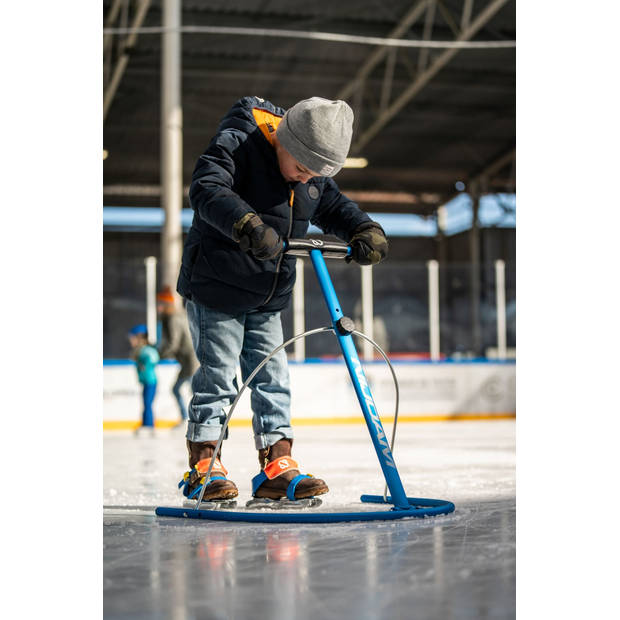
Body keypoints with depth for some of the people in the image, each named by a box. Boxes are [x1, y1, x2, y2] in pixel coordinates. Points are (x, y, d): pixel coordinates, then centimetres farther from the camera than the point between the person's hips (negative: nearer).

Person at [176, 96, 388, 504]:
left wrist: (365, 231, -8)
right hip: (215, 287, -6)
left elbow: (334, 207, 13)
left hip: (268, 300, 6)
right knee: (218, 377, -3)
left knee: (273, 379, 5)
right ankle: (204, 466, 8)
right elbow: (206, 190, -33)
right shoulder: (237, 144, -19)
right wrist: (247, 224, -50)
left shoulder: (316, 172, 2)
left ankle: (277, 469, 10)